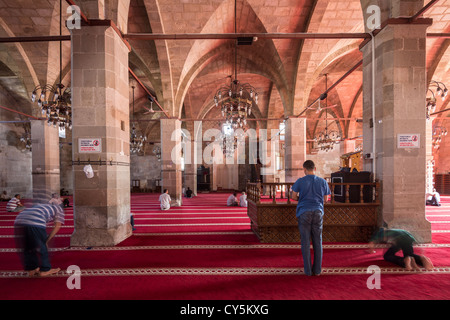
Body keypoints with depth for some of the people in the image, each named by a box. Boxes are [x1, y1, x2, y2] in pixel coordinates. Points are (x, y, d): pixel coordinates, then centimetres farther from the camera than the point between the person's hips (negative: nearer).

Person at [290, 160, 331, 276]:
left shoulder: (300, 181, -5)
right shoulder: (323, 181, 2)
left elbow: (293, 196, 2)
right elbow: (325, 199, 10)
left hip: (304, 212, -2)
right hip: (318, 211, 2)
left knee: (305, 242, 5)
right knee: (318, 241, 10)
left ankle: (308, 270, 11)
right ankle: (317, 270, 17)